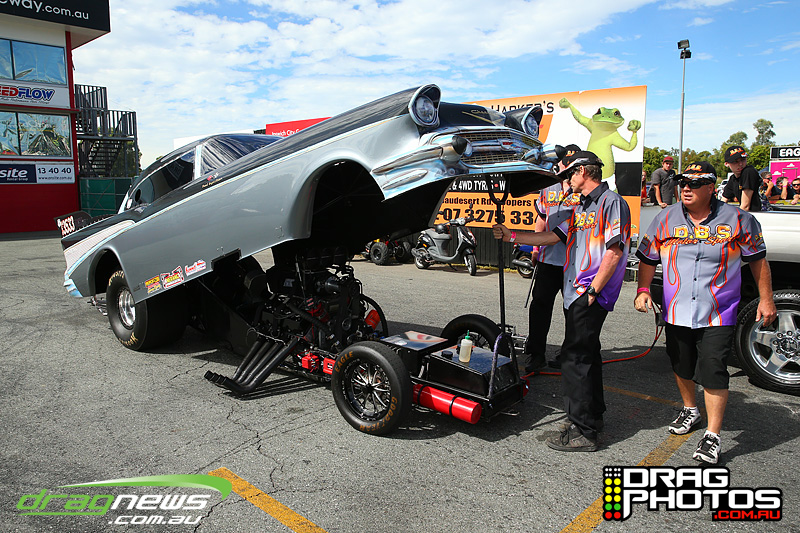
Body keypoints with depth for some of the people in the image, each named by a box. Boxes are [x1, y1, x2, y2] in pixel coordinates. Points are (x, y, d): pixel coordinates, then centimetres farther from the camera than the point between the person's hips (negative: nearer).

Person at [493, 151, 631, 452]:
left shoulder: (611, 203, -9)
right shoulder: (581, 207, 20)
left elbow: (614, 252, -16)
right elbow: (554, 236, 21)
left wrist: (592, 292, -18)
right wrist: (511, 236, 18)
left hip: (592, 294, -9)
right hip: (575, 292, 9)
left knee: (575, 357, -9)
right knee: (586, 354, 15)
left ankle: (583, 432, -2)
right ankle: (592, 417, 28)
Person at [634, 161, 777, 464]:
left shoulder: (737, 220, -3)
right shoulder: (666, 220, 2)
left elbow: (758, 260, 7)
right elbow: (647, 259, 9)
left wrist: (766, 299, 6)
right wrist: (643, 290, -4)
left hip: (718, 315, -3)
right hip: (676, 312, 3)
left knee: (713, 371, -9)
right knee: (682, 366, 18)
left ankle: (713, 436, 4)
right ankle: (690, 411, 43)